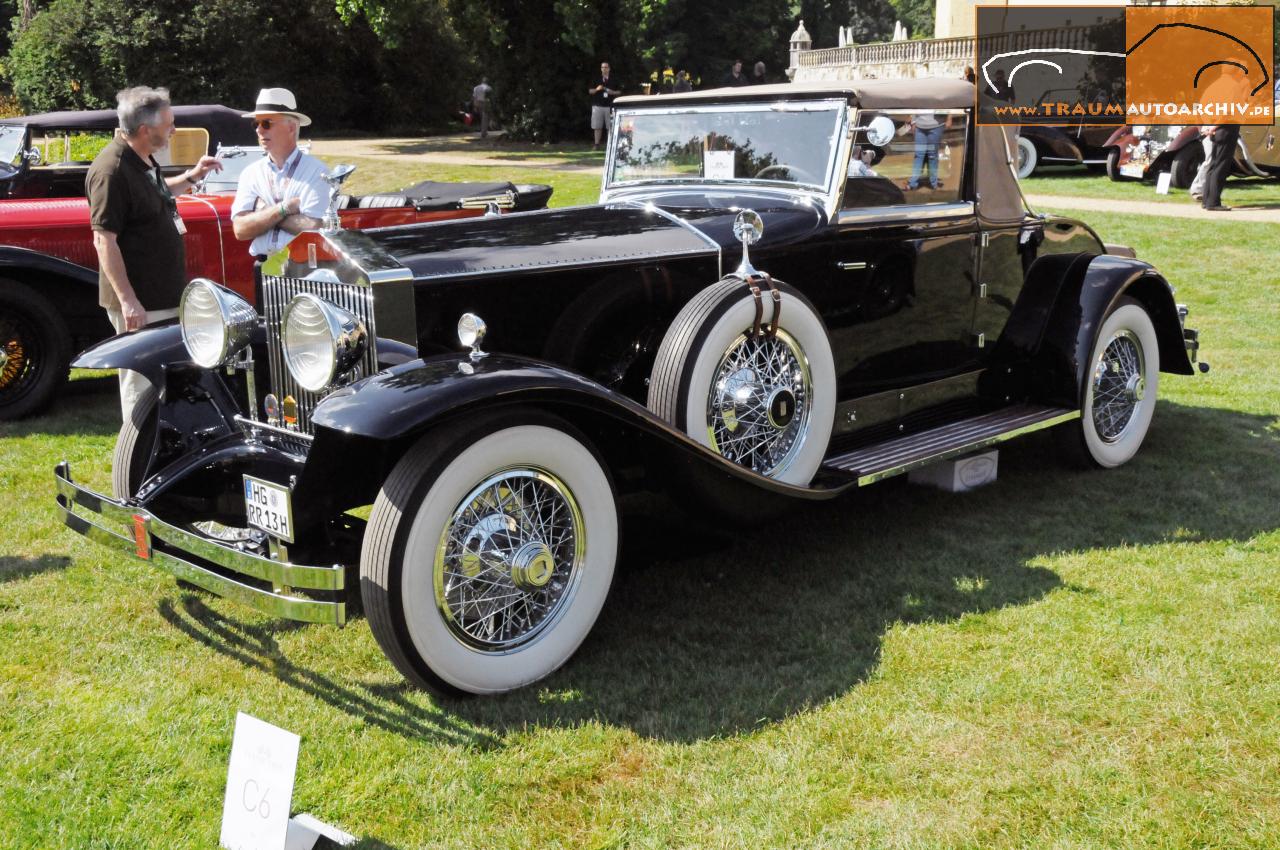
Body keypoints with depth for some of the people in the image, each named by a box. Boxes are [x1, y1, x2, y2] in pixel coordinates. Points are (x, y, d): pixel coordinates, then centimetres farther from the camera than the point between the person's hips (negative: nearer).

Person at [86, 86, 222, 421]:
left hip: (164, 295, 10)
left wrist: (191, 177, 16)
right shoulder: (112, 170, -20)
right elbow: (104, 239, -23)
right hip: (139, 304, -10)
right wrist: (127, 299, -26)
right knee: (142, 383, -3)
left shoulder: (143, 159, 10)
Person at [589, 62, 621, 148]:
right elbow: (590, 91, 9)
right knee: (597, 127, 0)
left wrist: (613, 92, -8)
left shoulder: (614, 80, 8)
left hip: (610, 106, -1)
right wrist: (596, 89, -10)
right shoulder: (596, 79, 9)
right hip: (598, 105, 1)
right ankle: (597, 144, 6)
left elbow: (619, 91, 12)